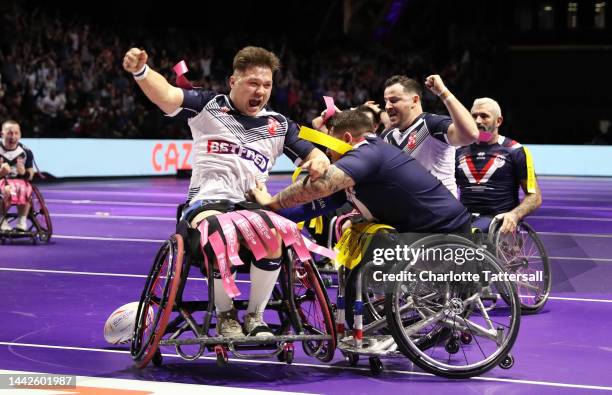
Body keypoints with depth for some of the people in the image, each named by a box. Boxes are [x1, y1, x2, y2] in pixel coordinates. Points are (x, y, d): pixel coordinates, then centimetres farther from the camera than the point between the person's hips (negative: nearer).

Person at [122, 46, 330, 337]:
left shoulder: (279, 125, 18)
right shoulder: (208, 106, 9)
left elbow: (313, 156, 18)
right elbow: (166, 95, -5)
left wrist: (319, 161, -8)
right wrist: (140, 71, -26)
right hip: (208, 201, -3)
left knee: (274, 237, -32)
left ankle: (255, 316, -8)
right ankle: (225, 314, -12)